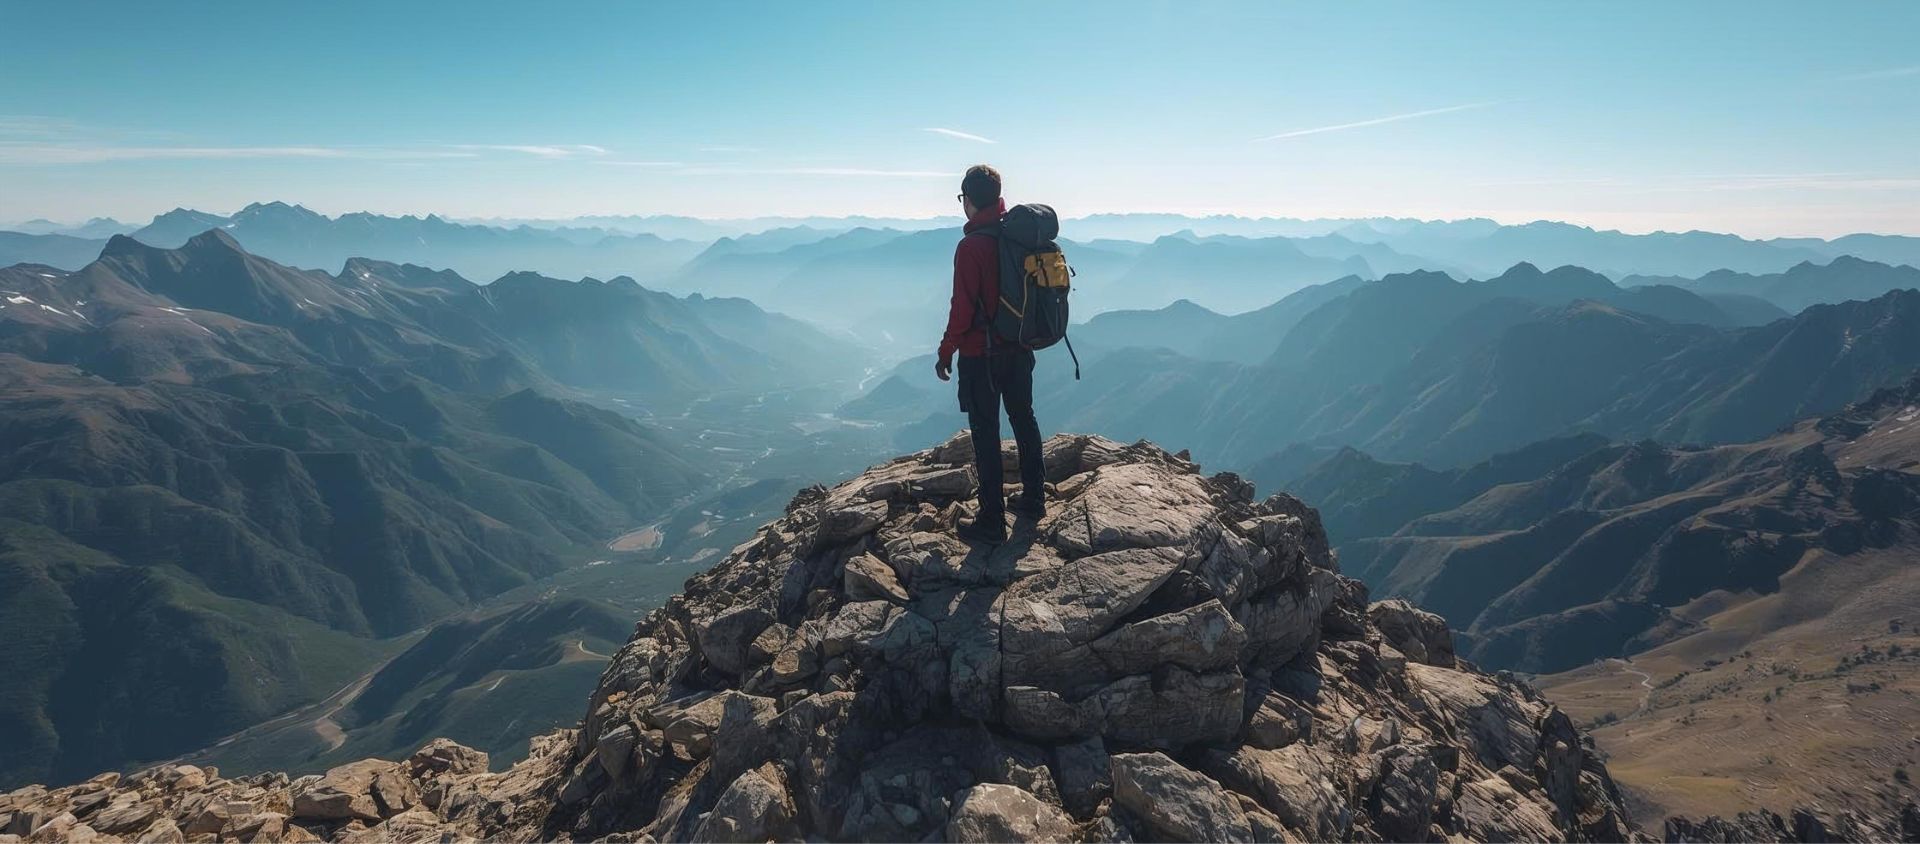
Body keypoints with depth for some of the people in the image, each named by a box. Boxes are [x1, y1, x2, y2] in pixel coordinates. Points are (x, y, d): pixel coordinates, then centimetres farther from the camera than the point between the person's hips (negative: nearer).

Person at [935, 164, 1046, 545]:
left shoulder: (971, 246, -19)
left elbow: (963, 308, -19)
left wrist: (946, 352, -8)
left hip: (981, 354, -7)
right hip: (1020, 347, 7)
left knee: (986, 433, 1)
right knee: (1024, 419, 19)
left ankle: (992, 521, 7)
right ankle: (1033, 499, 32)